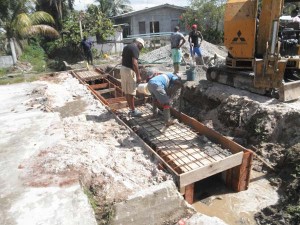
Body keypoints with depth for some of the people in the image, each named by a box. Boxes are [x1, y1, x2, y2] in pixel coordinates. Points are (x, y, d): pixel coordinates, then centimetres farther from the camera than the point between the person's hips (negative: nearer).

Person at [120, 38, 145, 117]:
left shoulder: (126, 47, 16)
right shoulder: (135, 49, -13)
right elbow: (134, 63, -22)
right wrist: (138, 75, -18)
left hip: (123, 69, 9)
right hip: (129, 70, -9)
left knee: (126, 91, 13)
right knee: (131, 92, -1)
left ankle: (131, 108, 24)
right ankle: (133, 111, 8)